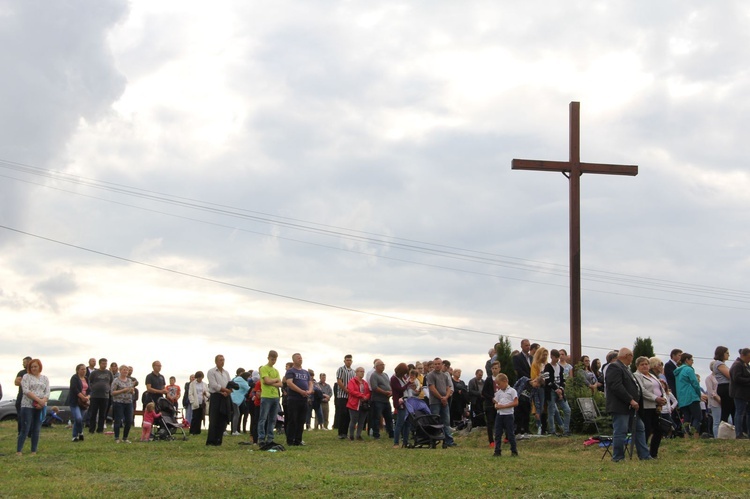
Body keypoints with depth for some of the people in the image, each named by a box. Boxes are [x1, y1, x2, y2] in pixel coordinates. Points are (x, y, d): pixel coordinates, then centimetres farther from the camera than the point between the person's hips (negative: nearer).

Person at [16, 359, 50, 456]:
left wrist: (43, 401, -15)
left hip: (41, 407, 4)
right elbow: (26, 391, -10)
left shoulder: (45, 378, 14)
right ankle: (18, 451, -6)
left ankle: (34, 451, 8)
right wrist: (38, 399, -18)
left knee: (36, 430, 4)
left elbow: (47, 393, 5)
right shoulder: (26, 377, 3)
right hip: (28, 406, -4)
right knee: (25, 430, -8)